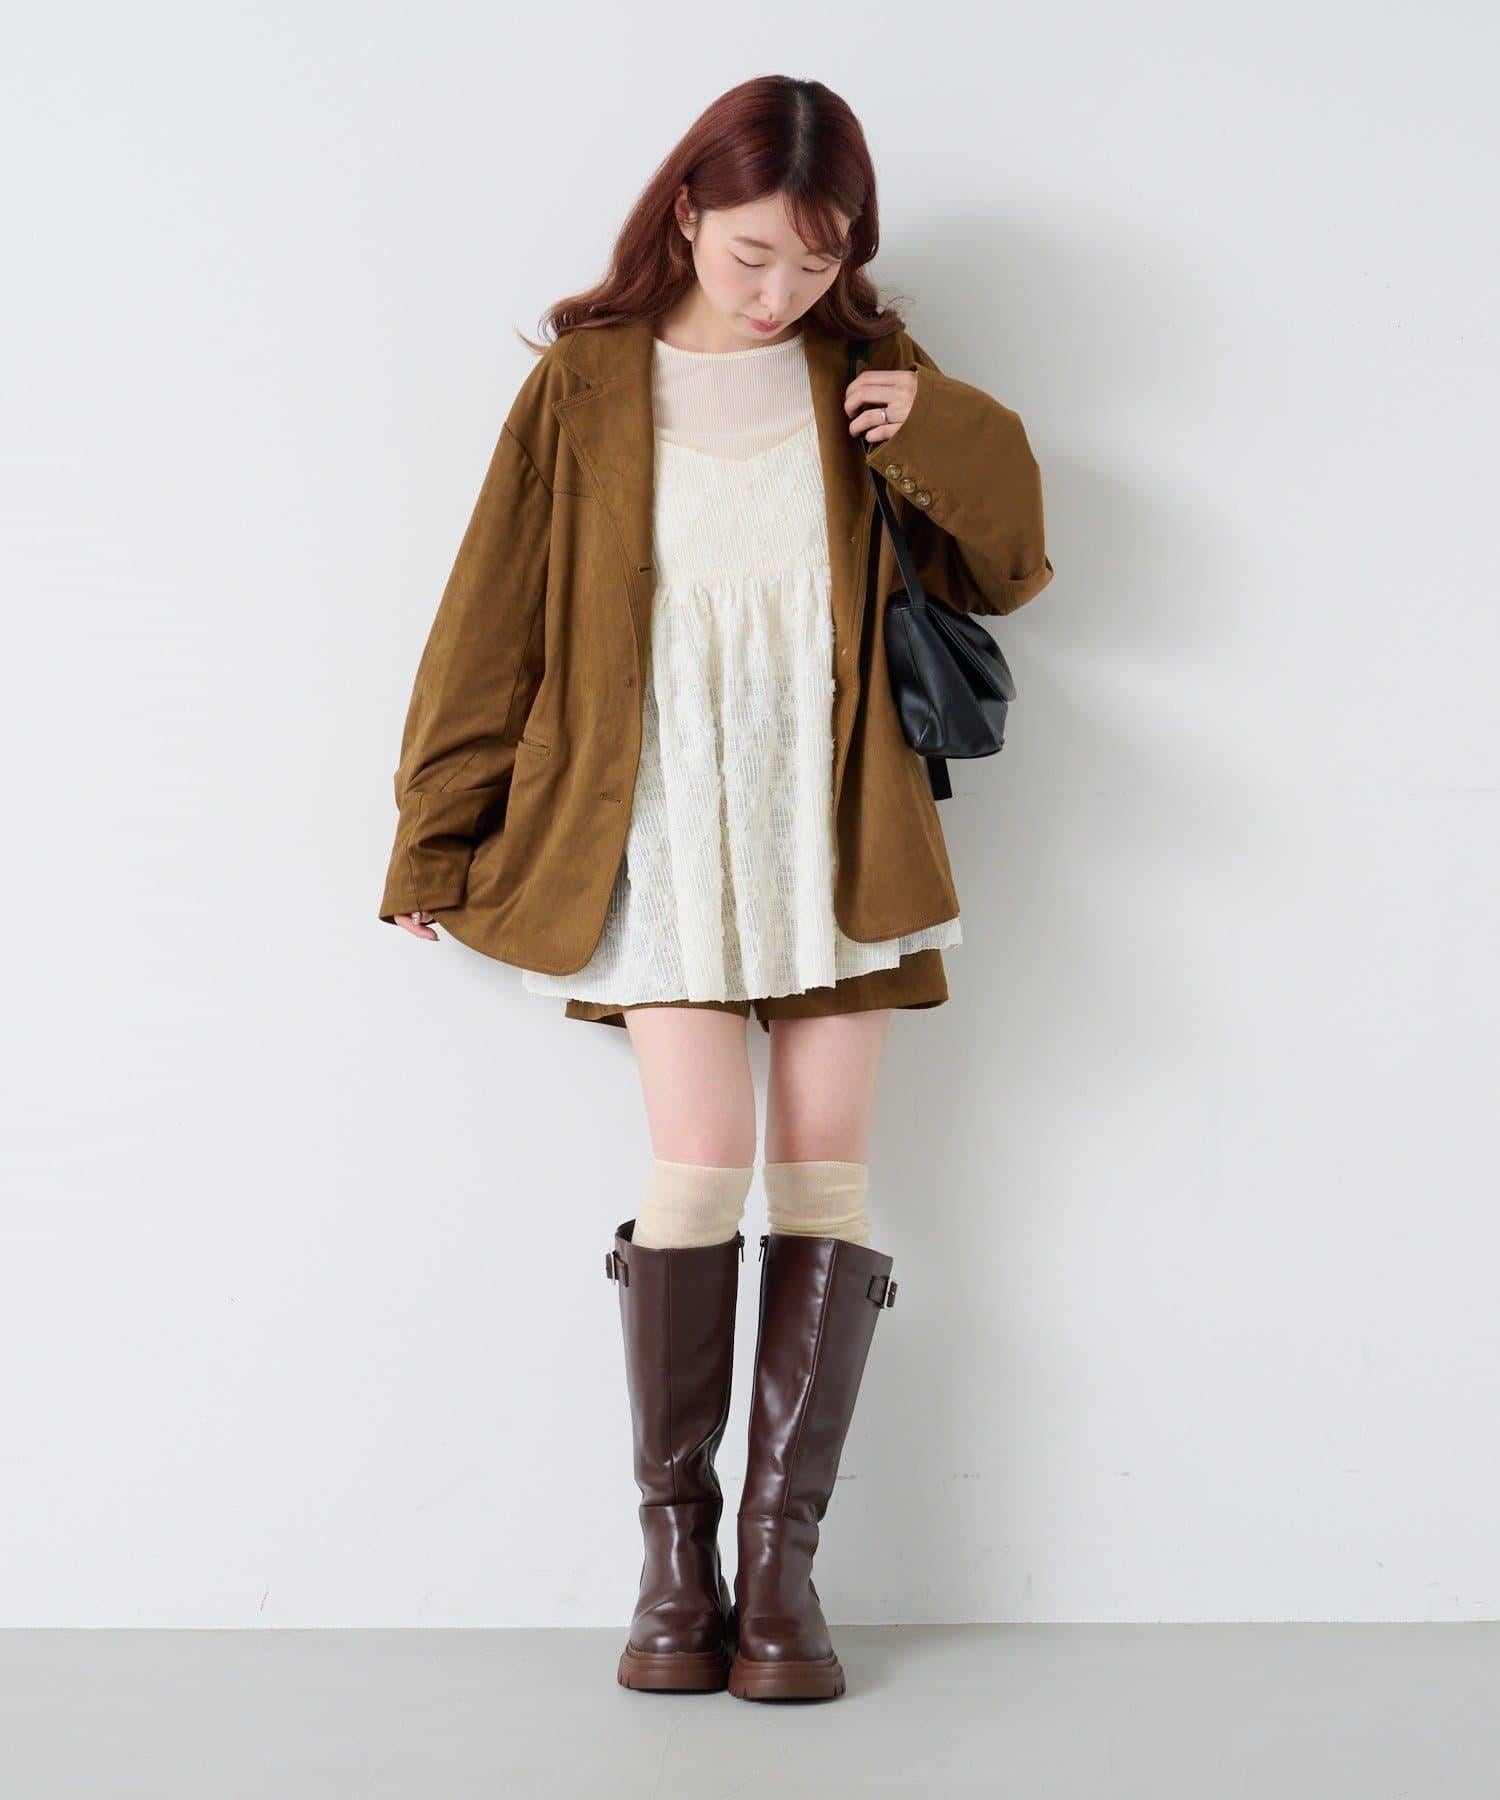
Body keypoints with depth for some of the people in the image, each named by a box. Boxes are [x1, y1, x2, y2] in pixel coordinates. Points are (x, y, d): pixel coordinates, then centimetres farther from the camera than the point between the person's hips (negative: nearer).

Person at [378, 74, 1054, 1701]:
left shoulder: (864, 375, 7)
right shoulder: (587, 382, 1)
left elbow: (1002, 571, 12)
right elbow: (493, 621, 5)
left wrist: (953, 442, -8)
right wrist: (436, 839, 8)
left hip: (834, 823, 2)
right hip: (667, 825, -2)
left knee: (825, 1160, -1)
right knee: (700, 1159, -11)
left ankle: (782, 1556, 6)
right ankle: (674, 1552, 2)